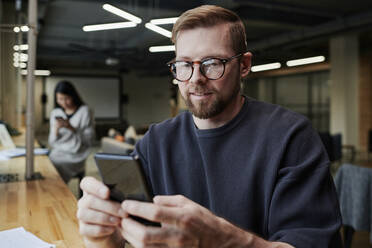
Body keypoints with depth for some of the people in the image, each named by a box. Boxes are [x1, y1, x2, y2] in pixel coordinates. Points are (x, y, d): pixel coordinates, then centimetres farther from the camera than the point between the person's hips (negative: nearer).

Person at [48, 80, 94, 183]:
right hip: (57, 153, 4)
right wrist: (56, 129, -10)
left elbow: (89, 139, -7)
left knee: (54, 165, -27)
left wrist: (71, 128, -18)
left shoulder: (84, 111, -3)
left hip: (75, 156, -4)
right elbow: (52, 142, 9)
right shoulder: (55, 113, 11)